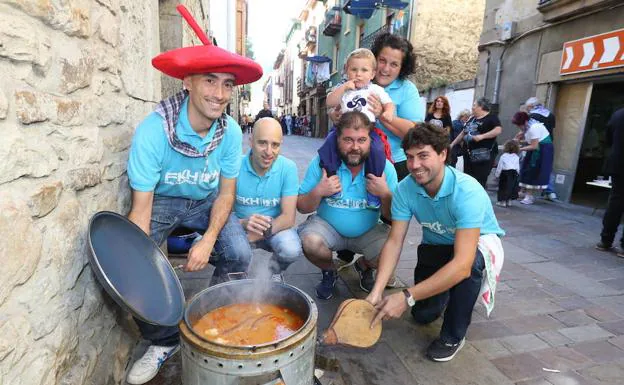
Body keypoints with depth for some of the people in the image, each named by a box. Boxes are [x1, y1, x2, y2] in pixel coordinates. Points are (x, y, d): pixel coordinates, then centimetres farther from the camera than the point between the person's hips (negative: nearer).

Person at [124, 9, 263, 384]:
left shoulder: (231, 131, -19)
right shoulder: (154, 128, -28)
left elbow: (226, 192, -10)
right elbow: (142, 203, -23)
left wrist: (208, 240, -23)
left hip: (207, 201, 2)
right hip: (162, 201, -1)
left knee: (239, 254, -19)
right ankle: (164, 340, 5)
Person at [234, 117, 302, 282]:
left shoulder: (288, 168, -15)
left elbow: (288, 218, -17)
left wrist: (255, 235, -30)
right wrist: (243, 223, -35)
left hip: (276, 227, 0)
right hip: (241, 227, 1)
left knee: (292, 250, -31)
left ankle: (274, 270, 9)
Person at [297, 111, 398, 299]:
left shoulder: (384, 167, -11)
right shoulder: (322, 162, -12)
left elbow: (393, 218, -6)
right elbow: (301, 207, -6)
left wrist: (385, 194, -25)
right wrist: (318, 192, -26)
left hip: (368, 232, 1)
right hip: (328, 226, -1)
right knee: (310, 241, -30)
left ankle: (364, 266, 17)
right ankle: (329, 272, 8)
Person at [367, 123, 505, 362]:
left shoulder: (467, 192, -37)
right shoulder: (405, 189, -23)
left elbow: (462, 263, -44)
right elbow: (394, 242, -23)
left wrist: (407, 297, -47)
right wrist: (377, 292, -37)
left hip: (480, 243, -3)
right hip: (436, 246, 4)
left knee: (472, 261, -39)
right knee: (423, 315, -2)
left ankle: (453, 336, -12)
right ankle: (447, 291, 35)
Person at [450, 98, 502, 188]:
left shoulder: (491, 117, -5)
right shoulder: (472, 119, 18)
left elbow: (498, 130, -20)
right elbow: (463, 133, 24)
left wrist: (482, 136, -27)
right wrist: (452, 144, 21)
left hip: (483, 155, -7)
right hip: (469, 154, 8)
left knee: (479, 182, -6)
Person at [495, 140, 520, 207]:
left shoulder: (503, 156, -7)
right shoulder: (516, 157, 2)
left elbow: (499, 167, -5)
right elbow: (518, 168, 6)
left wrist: (497, 175, 4)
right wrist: (517, 174, 19)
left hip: (505, 174, -3)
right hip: (514, 174, 3)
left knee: (503, 188, 4)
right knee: (512, 187, 13)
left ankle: (503, 201, 5)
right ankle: (509, 201, 18)